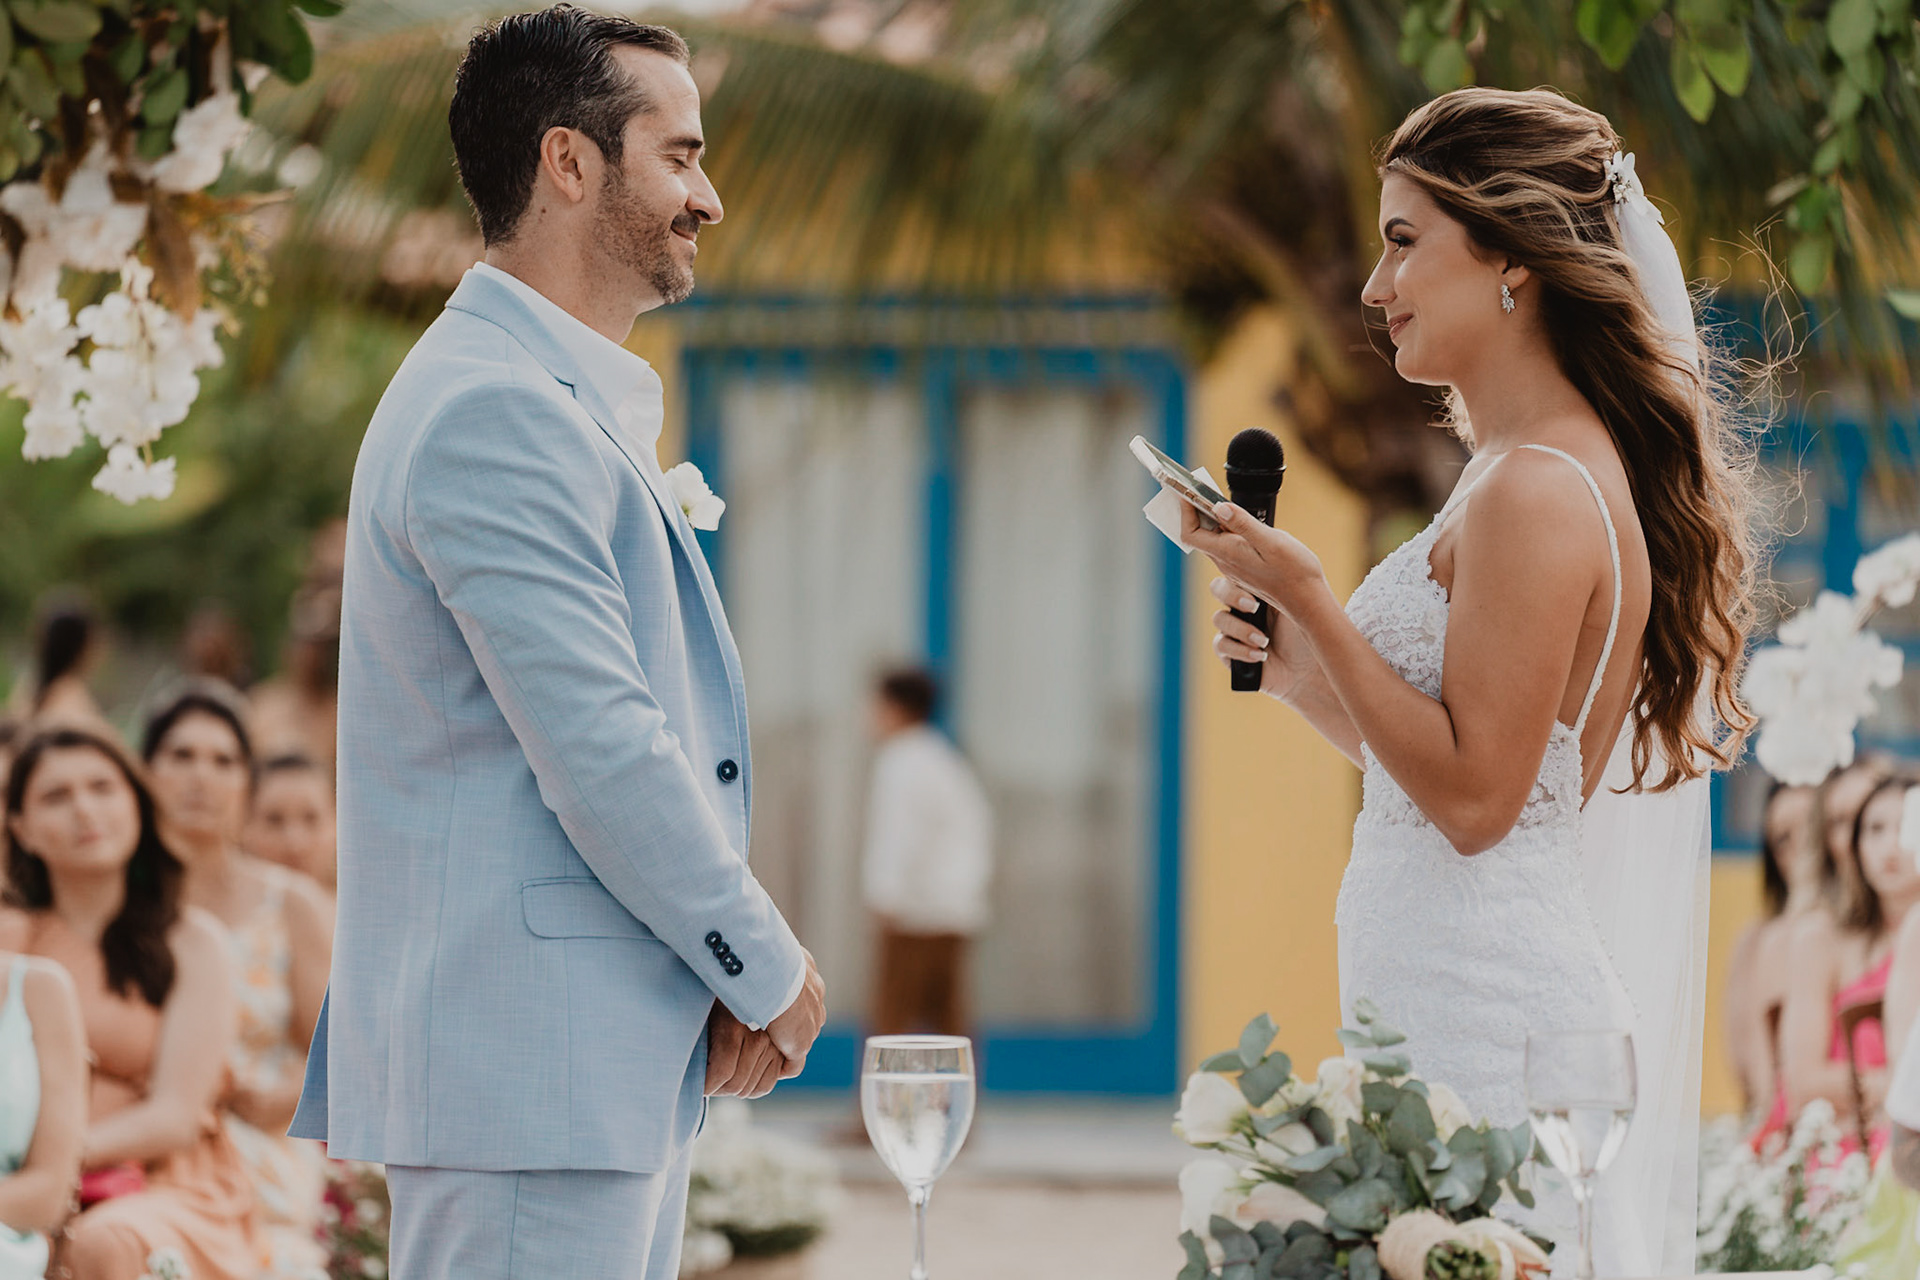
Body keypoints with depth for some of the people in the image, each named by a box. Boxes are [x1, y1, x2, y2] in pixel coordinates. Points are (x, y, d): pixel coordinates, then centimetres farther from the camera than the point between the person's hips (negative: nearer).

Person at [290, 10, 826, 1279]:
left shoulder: (569, 404, 19)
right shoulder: (496, 411, -15)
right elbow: (595, 750, -20)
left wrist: (719, 974, 10)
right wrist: (769, 970, -9)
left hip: (616, 1061, 10)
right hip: (527, 1071, -10)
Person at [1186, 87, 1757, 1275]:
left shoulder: (1537, 494, -16)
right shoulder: (1556, 466, 15)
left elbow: (1474, 796, -19)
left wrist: (1308, 598, -15)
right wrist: (1303, 668, 8)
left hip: (1486, 1019, -10)